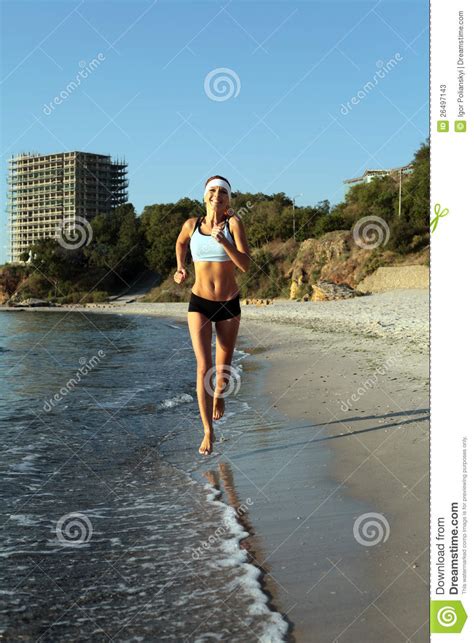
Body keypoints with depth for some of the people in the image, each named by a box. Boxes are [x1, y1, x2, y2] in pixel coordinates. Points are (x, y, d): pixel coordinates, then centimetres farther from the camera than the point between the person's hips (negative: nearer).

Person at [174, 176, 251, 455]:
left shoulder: (234, 223, -9)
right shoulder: (192, 224, -2)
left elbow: (246, 265, -18)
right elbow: (181, 243, 23)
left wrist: (223, 241, -28)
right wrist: (180, 268, 9)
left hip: (229, 304, 0)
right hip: (200, 303, 0)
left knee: (224, 365, 15)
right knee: (203, 367, -12)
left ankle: (219, 394, 50)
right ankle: (208, 431, -6)